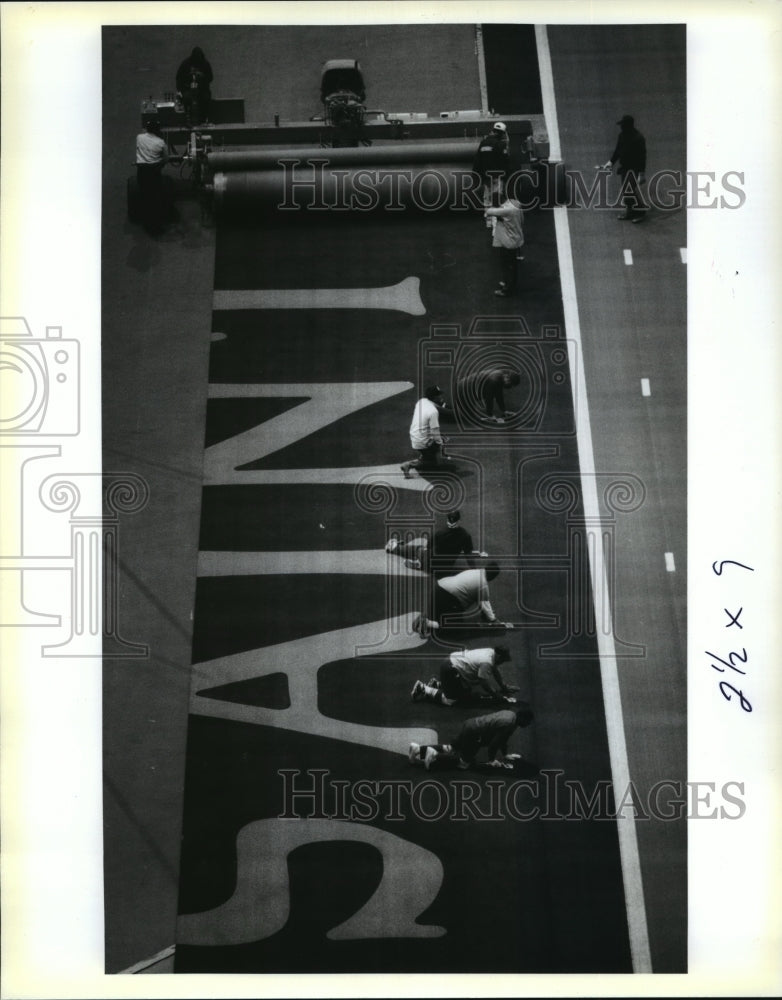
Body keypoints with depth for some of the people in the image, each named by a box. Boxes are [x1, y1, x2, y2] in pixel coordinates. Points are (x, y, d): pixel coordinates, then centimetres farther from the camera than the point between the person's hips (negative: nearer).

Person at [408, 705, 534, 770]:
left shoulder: (511, 714, 9)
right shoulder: (509, 724, -22)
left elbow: (503, 738, 23)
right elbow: (495, 743, -18)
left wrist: (505, 755, 27)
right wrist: (492, 760, -3)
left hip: (471, 725, 10)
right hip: (473, 733, -10)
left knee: (451, 749, 22)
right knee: (464, 762, -2)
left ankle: (419, 749, 15)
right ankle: (435, 756, -8)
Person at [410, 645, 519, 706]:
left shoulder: (491, 652, 3)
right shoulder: (487, 662, -25)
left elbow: (496, 672, 18)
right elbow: (484, 682, -19)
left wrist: (505, 687, 22)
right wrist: (497, 696, -8)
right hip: (450, 669, -10)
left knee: (466, 692, 20)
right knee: (450, 700, -9)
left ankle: (437, 684, 25)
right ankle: (422, 688, 0)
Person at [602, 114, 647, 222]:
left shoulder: (638, 138, -18)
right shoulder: (622, 135, 4)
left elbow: (642, 156, -18)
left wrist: (641, 173, -21)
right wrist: (611, 161, 10)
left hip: (634, 169, -8)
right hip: (624, 168, 8)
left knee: (633, 191, -5)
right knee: (625, 191, 13)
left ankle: (641, 213, 8)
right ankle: (629, 210, 27)